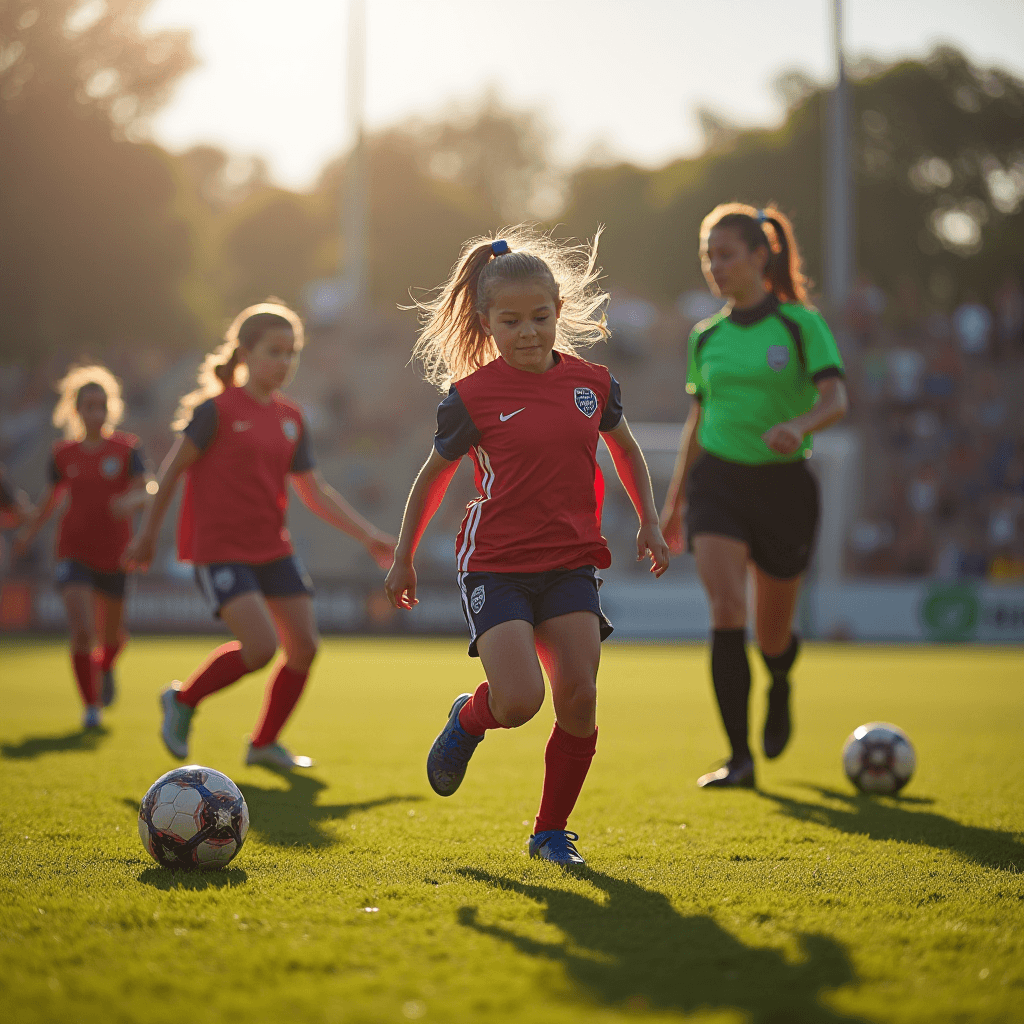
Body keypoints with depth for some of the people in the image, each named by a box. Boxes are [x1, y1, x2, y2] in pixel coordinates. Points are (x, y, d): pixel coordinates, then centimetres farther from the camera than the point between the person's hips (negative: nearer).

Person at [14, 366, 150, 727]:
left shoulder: (127, 448, -3)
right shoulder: (63, 454, 3)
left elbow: (144, 492, -14)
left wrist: (131, 500, -36)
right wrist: (30, 529, 25)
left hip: (115, 554, 0)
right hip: (74, 552, 0)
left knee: (112, 634, 15)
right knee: (81, 630, -18)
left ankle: (105, 667, 52)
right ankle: (91, 707, -3)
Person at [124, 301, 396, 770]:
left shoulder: (291, 418, 8)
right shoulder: (217, 409, -10)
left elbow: (315, 491, 11)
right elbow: (173, 468, -4)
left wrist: (369, 536, 5)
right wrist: (148, 533, 0)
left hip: (273, 549, 7)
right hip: (219, 550, -7)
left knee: (304, 645, 2)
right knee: (260, 647, -19)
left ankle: (264, 743, 20)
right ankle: (183, 700, 6)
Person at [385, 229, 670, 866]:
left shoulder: (591, 382, 3)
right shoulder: (471, 396, -5)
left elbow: (626, 450, 22)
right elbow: (434, 476, 7)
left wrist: (649, 521, 14)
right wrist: (404, 559, 12)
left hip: (571, 563, 3)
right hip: (495, 564, -3)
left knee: (578, 699, -8)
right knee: (519, 701, -19)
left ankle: (553, 830, 9)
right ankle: (469, 720, 18)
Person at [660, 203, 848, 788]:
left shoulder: (800, 323, -3)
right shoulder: (707, 338, 10)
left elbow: (836, 399, -14)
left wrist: (798, 426, -35)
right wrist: (673, 501, 18)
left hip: (784, 482, -2)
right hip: (718, 478, 2)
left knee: (772, 633, 9)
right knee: (726, 609, -19)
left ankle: (780, 685, 48)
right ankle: (740, 758, -16)